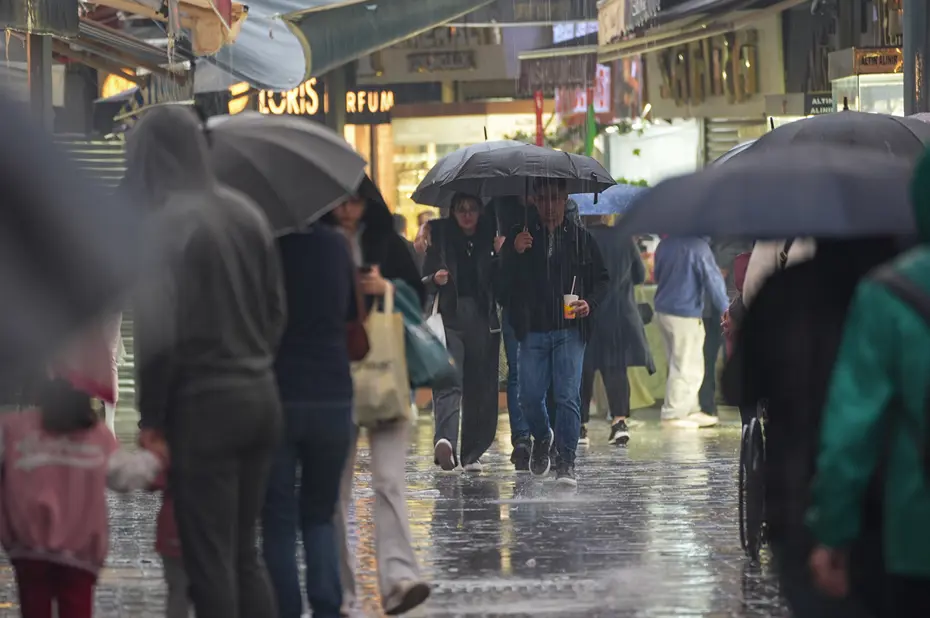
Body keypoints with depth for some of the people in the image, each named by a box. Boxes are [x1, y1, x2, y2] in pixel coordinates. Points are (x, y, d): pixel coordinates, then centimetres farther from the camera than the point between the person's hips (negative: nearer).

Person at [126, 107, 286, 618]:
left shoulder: (166, 223, -14)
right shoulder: (245, 212, 9)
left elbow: (159, 332, -16)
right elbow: (276, 311, 14)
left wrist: (150, 420, -10)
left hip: (204, 403, -7)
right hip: (261, 397, 7)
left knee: (210, 562, -1)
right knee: (245, 553, 14)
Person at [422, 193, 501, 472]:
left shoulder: (490, 238, 8)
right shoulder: (441, 238, 7)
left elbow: (501, 282, 8)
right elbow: (425, 282, 11)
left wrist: (502, 255, -9)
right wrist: (435, 279, -11)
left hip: (483, 322, 2)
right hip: (450, 320, -2)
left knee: (480, 388, 1)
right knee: (448, 382, -16)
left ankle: (472, 454, 8)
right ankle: (445, 441, -33)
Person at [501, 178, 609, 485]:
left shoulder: (580, 238, 7)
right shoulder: (519, 236, 6)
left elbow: (601, 279, 13)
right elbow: (503, 283, 0)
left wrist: (590, 303, -6)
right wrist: (515, 253, -16)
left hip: (570, 330, -1)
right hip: (532, 330, 1)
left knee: (567, 396, -8)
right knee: (530, 396, 1)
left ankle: (566, 460, -2)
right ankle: (542, 437, 31)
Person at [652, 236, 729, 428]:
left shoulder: (664, 245, 5)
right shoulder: (698, 247, -17)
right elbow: (712, 279, -14)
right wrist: (724, 310, -5)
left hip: (663, 310, 8)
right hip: (686, 314, -8)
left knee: (681, 364, 17)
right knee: (685, 368, 1)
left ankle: (691, 411, 22)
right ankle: (673, 415, 2)